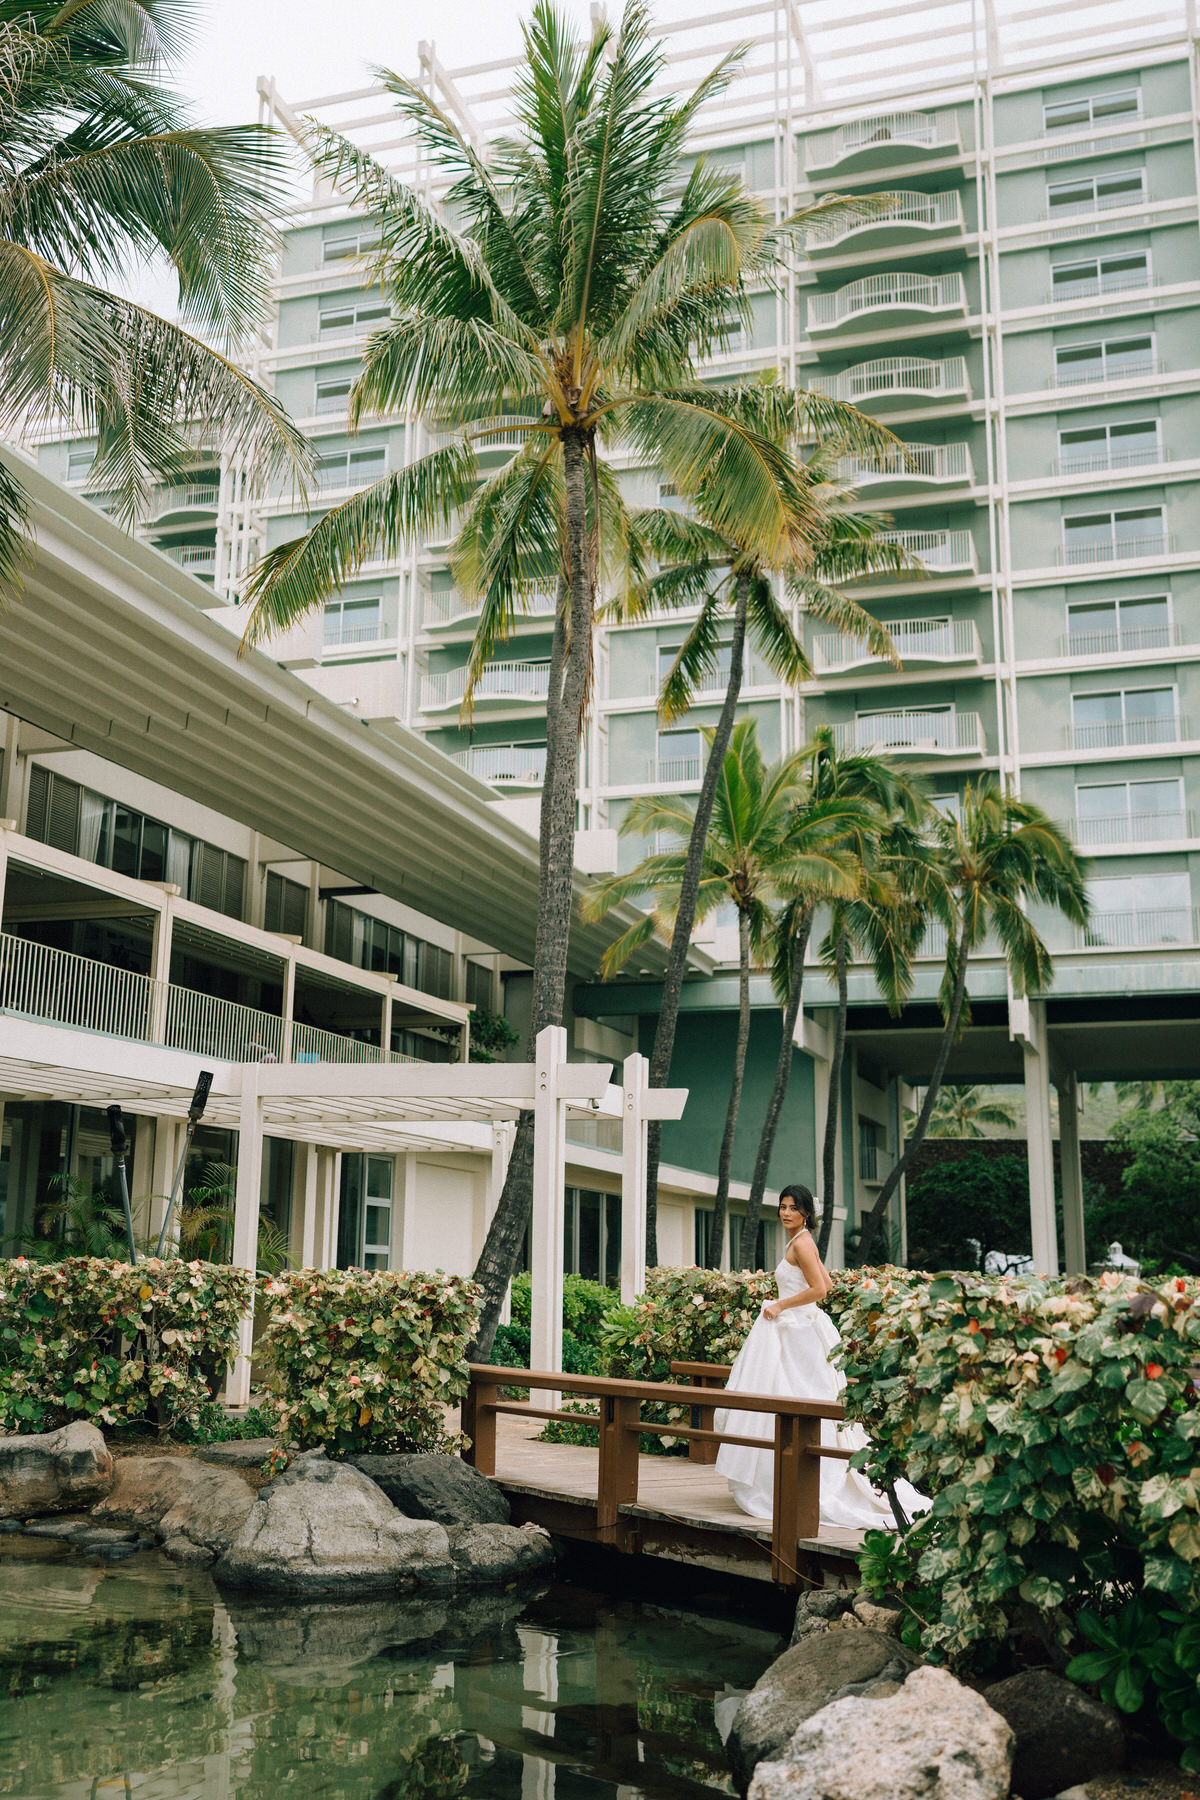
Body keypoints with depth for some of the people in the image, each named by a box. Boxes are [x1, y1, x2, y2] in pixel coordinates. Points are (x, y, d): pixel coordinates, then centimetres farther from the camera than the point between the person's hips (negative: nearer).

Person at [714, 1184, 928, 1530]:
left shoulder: (801, 1243, -14)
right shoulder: (801, 1242, 15)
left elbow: (820, 1288, -21)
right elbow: (826, 1284, 22)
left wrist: (780, 1305, -15)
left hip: (797, 1333, -10)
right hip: (800, 1327, 10)